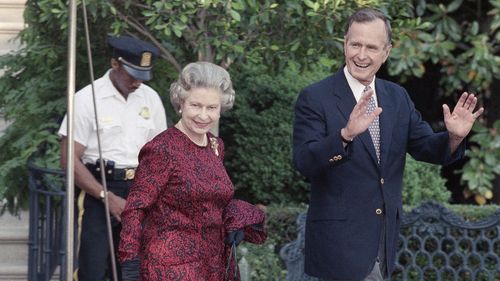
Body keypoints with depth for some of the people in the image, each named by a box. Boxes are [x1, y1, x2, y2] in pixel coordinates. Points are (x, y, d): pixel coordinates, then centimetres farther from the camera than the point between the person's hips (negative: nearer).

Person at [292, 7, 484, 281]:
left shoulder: (397, 97, 8)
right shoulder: (314, 98, -10)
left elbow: (426, 148, 9)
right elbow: (304, 163, -20)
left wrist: (454, 136, -14)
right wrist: (346, 134, -38)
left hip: (385, 237, 6)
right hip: (340, 240, -6)